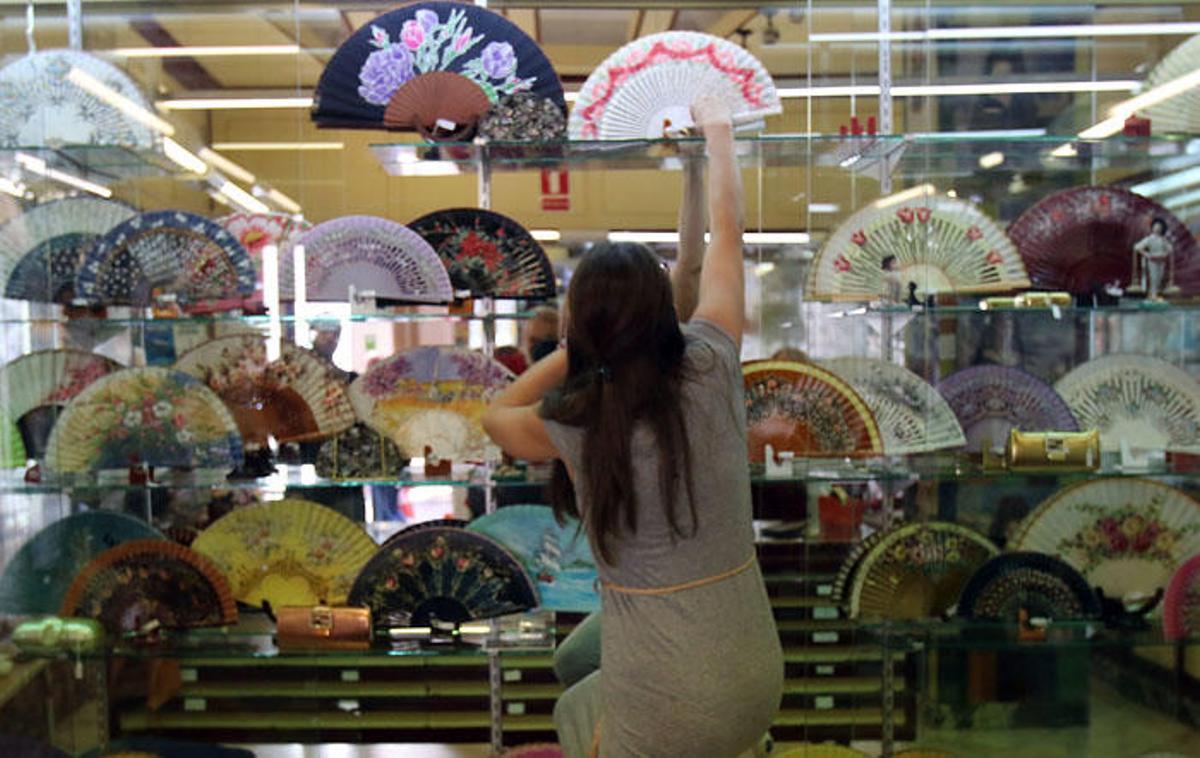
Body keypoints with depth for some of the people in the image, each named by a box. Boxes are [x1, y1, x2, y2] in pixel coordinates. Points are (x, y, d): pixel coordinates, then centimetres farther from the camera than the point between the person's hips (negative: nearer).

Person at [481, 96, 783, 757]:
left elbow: (496, 415, 14)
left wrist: (577, 345, 7)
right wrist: (717, 130, 24)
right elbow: (727, 230, 9)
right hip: (759, 684, 4)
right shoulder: (709, 370, -8)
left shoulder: (570, 424, -12)